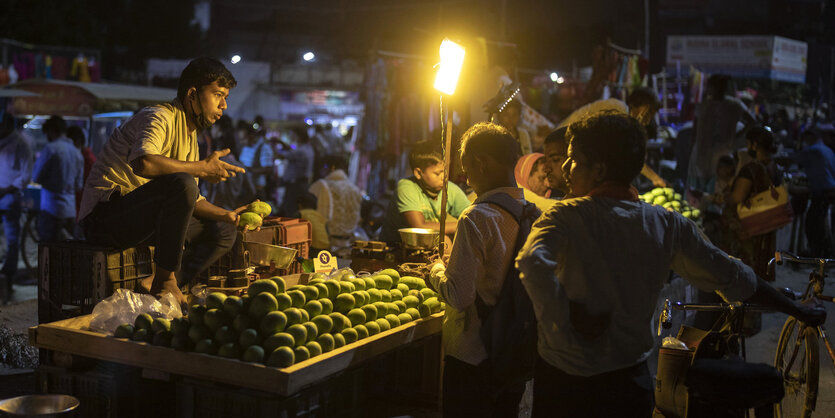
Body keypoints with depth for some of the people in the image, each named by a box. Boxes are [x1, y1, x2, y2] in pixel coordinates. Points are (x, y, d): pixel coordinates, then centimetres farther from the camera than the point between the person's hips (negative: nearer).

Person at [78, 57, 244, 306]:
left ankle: (158, 286, -11)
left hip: (140, 218, 10)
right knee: (180, 183, -33)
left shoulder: (190, 135, 17)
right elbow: (143, 163, -36)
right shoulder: (160, 118, -13)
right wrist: (202, 167, -26)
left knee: (223, 232, 7)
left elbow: (191, 200, 18)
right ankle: (164, 282, -22)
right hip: (104, 214, -10)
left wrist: (227, 215, 1)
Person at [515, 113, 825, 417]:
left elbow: (533, 264, -34)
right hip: (631, 382, 4)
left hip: (563, 382, -3)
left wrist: (568, 322, -22)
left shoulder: (565, 217, -13)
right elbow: (732, 277, 7)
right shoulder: (667, 224, 0)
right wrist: (798, 310, 21)